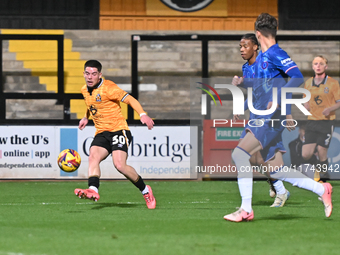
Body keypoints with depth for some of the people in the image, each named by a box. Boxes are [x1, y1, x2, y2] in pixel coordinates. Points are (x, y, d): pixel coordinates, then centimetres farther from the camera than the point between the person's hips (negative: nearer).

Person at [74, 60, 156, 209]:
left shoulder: (108, 88, -11)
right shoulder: (85, 90, 12)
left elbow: (130, 100, -13)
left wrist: (143, 115, -27)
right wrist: (86, 117, 26)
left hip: (118, 130, -6)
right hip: (101, 133, 6)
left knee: (119, 165, -22)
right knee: (93, 157, -23)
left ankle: (145, 191, -2)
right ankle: (93, 191, -42)